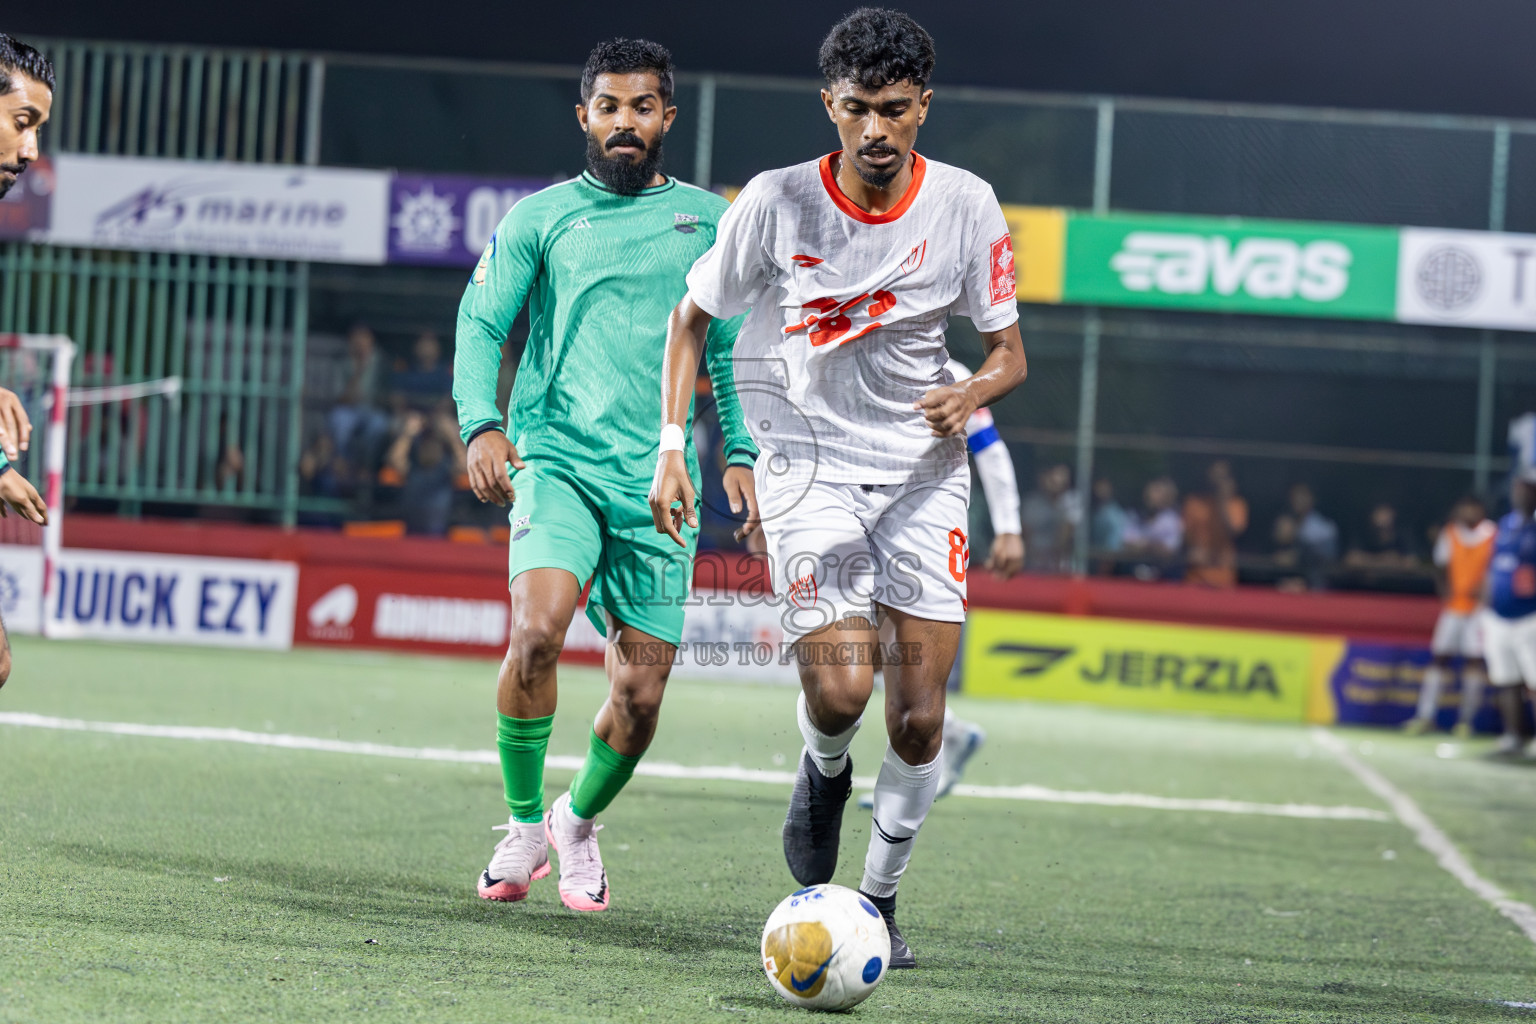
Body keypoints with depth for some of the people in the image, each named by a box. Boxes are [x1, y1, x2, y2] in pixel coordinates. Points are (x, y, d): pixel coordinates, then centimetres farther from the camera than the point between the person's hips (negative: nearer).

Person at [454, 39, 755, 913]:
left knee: (641, 694, -1)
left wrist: (742, 452, 5)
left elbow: (730, 350, 16)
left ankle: (580, 824, 29)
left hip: (658, 481, 2)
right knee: (537, 630, -26)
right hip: (557, 458, -2)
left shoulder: (709, 220, 12)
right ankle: (524, 824, -5)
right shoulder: (541, 218, 8)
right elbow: (482, 323, 6)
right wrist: (481, 423, -10)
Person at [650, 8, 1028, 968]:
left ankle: (881, 898, 15)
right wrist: (672, 445, -5)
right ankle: (825, 771, 18)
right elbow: (692, 318, 5)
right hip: (808, 464, -1)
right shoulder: (776, 203, -9)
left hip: (923, 469, 2)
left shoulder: (965, 205, -6)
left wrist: (970, 395, -20)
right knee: (839, 690, -19)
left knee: (919, 716, -5)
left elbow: (1009, 352, 3)